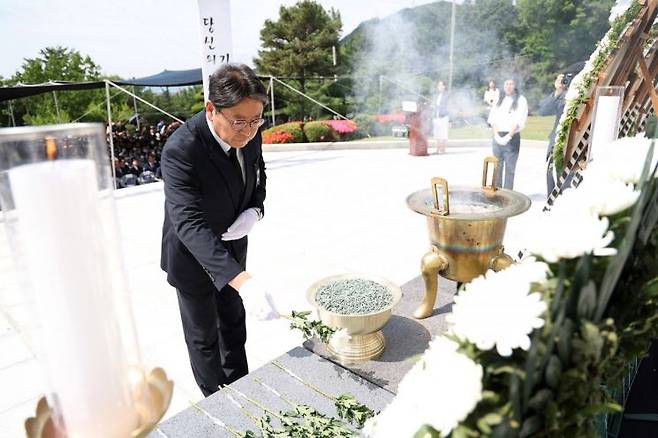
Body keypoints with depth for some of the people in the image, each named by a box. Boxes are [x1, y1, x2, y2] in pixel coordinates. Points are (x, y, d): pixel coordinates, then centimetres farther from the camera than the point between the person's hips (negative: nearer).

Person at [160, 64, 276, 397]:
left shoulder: (249, 133, -15)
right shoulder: (181, 150, -35)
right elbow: (190, 224, -42)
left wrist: (255, 211, -17)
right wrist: (243, 281, -51)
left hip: (231, 247, 6)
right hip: (193, 256, -6)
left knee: (234, 323, 25)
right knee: (204, 336, 14)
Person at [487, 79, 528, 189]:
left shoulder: (521, 100, 3)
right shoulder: (499, 100, 15)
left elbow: (519, 121, -7)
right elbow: (492, 119, 7)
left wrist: (508, 136, -15)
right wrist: (496, 135, -8)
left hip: (512, 137, -4)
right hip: (497, 137, 4)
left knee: (510, 167, -2)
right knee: (497, 166, 7)